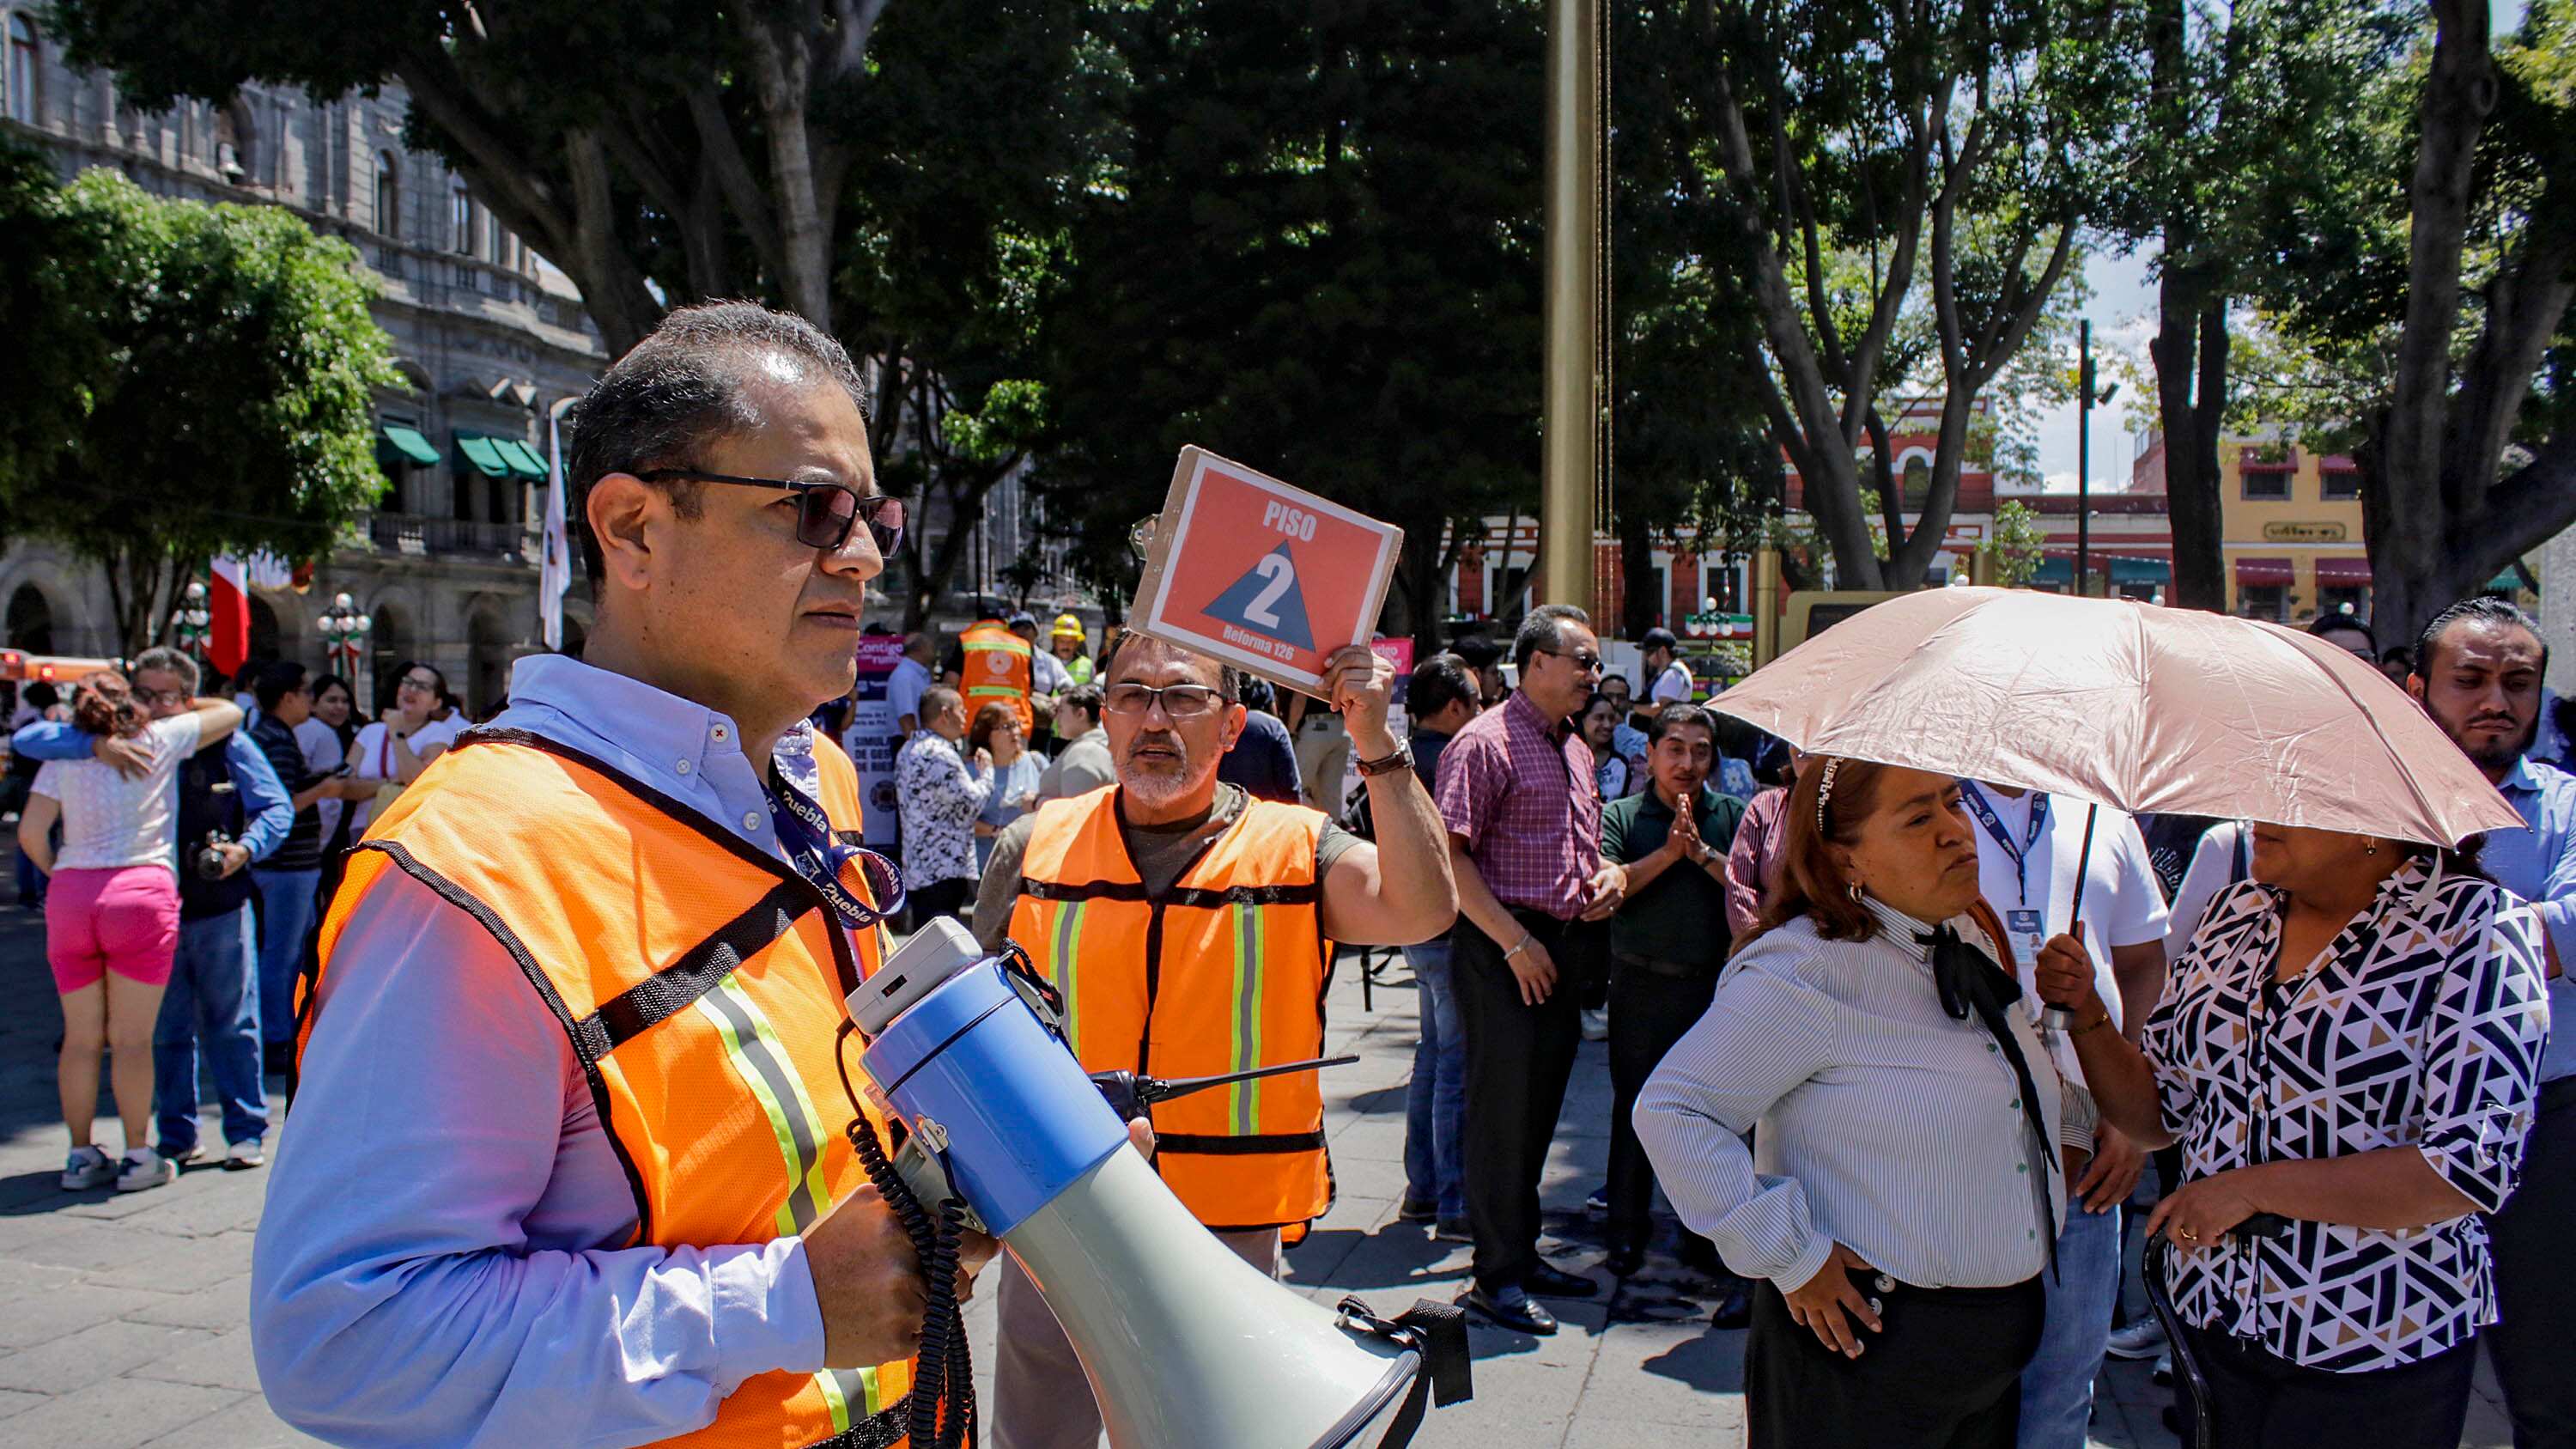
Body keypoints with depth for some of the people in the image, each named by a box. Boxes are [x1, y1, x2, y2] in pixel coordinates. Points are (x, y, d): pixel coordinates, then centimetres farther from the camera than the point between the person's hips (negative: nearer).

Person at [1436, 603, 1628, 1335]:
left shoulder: (1574, 751, 16)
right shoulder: (1487, 741, -11)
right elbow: (1451, 855, -18)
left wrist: (1609, 871, 6)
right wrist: (1515, 942, -18)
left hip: (1558, 947, 9)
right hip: (1501, 949, -9)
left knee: (1540, 1108, 15)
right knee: (1502, 1109, -3)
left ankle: (1523, 1254, 27)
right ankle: (1497, 1276, 7)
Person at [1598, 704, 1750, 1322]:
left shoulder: (1732, 816, 7)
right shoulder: (1620, 817, 3)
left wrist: (1702, 853, -14)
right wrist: (1668, 852, -17)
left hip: (1714, 982, 1)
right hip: (1641, 986, -1)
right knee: (1634, 1107, 5)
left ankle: (1703, 1235, 18)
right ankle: (1628, 1230, 18)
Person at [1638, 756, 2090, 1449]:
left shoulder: (1976, 939, 7)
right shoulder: (1807, 970, -20)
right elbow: (1670, 1111, -22)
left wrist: (2082, 1120, 9)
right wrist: (1789, 1255, -21)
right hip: (1863, 1341, -8)